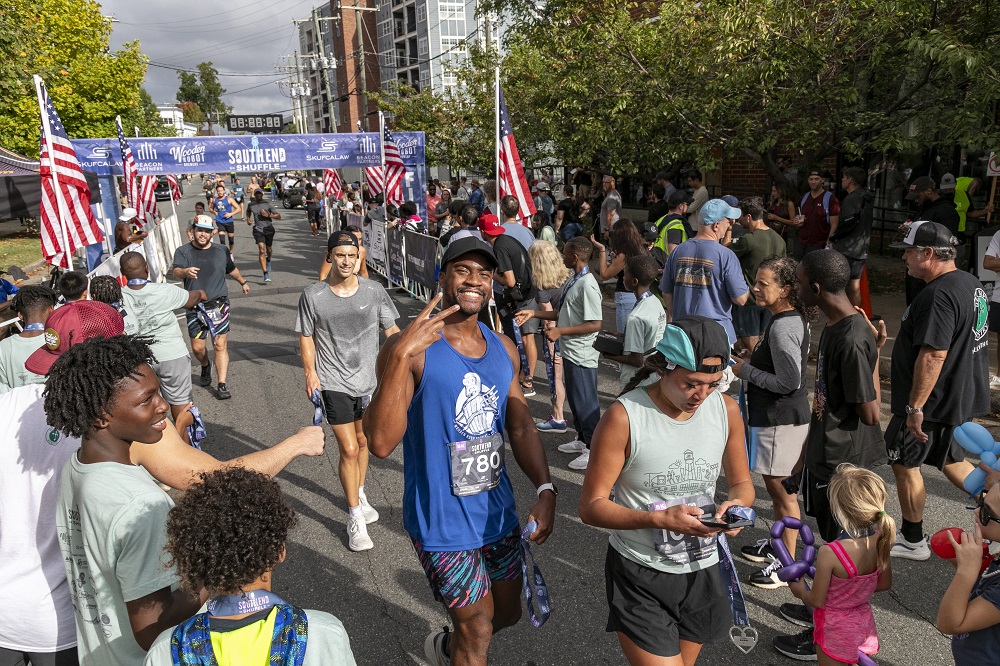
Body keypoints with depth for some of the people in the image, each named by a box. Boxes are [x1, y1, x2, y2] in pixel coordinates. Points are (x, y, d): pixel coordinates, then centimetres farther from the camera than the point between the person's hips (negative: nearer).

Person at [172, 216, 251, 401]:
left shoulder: (221, 251, 7)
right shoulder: (183, 252, -1)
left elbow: (232, 269, 27)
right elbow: (176, 272, -19)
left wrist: (243, 282, 41)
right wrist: (185, 272, -42)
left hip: (219, 305, 0)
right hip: (195, 308, 0)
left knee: (221, 345, -6)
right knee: (197, 347, 4)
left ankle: (222, 385, -3)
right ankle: (205, 366, 38)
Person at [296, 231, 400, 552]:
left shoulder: (374, 291, -5)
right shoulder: (313, 296, -8)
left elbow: (392, 331, 2)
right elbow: (306, 337, 2)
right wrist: (310, 373, -7)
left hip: (369, 380, 3)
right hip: (334, 383, -3)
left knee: (363, 441, 20)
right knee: (349, 449, -5)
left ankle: (359, 494, 44)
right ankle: (355, 517, 10)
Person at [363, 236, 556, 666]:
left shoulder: (503, 349, 1)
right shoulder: (410, 349, -19)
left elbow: (521, 426, 6)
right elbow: (381, 443, -28)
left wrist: (545, 490, -8)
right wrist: (401, 355, -38)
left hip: (498, 513, 7)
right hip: (442, 522, -6)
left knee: (508, 614, 24)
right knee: (478, 631, 8)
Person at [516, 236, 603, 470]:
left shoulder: (587, 285, -21)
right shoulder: (573, 281, 8)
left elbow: (595, 324, -24)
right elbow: (561, 313, 16)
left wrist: (560, 331, -22)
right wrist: (533, 313, 9)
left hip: (582, 354, -10)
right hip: (570, 352, 10)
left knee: (585, 402, 1)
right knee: (574, 398, 20)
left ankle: (593, 449, 14)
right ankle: (582, 439, 36)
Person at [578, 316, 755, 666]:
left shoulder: (727, 410, -6)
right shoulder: (624, 416, -21)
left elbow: (742, 483, 8)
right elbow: (591, 507, -17)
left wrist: (736, 504, -15)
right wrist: (659, 519, -30)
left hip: (701, 571, 5)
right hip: (639, 575, -5)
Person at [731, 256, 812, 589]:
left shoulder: (783, 327, -25)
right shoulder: (787, 317, 6)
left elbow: (789, 381, -26)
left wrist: (746, 371, -16)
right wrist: (754, 356, 6)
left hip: (781, 420, -10)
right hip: (776, 415, 10)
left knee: (781, 489, 3)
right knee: (776, 486, 22)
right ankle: (777, 544, 39)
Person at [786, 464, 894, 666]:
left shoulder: (829, 553, -33)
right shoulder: (880, 541, -15)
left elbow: (816, 600, -20)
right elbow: (885, 584, 2)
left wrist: (800, 590, 0)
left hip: (836, 631, -6)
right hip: (864, 624, 6)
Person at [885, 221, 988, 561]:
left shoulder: (938, 296, -26)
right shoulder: (970, 283, 8)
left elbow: (933, 356, -30)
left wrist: (915, 407, -25)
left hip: (932, 401, -9)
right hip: (961, 396, 9)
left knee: (904, 463, 7)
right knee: (949, 459, 24)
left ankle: (912, 541, 21)